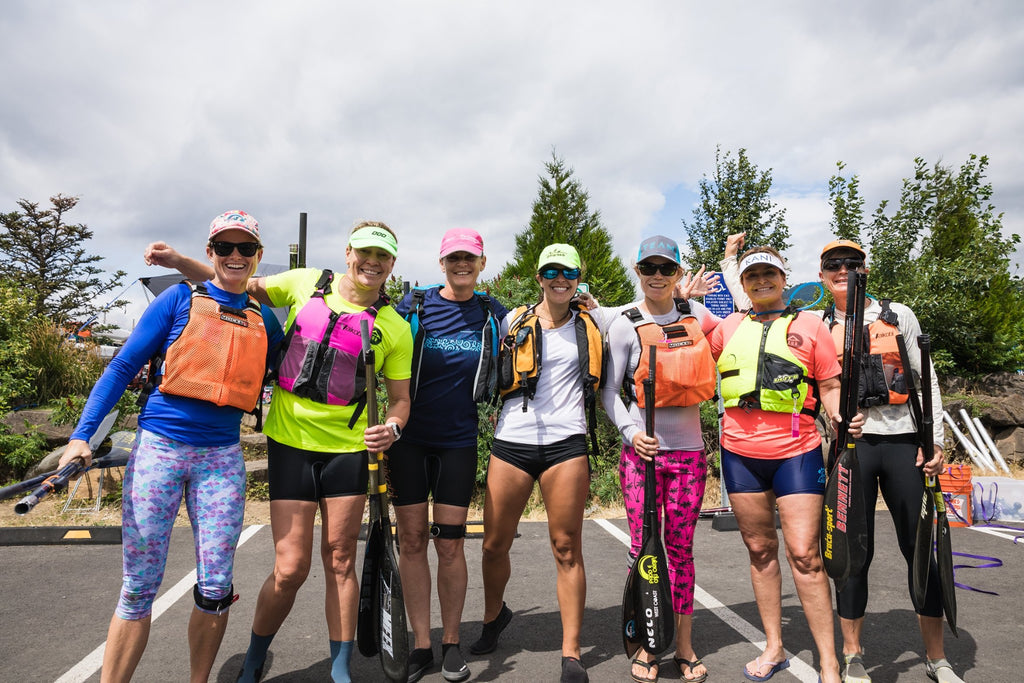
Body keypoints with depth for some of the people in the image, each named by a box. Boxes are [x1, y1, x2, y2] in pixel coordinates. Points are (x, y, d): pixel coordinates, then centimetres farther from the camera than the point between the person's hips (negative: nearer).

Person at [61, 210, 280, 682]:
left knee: (215, 588, 4)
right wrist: (82, 434, -7)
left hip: (221, 458, 2)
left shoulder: (264, 321, 11)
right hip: (159, 448, -2)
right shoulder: (179, 300, 3)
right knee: (139, 588, 3)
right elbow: (123, 367, 1)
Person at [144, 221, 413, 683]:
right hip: (290, 442, 0)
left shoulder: (395, 328, 2)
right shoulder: (306, 284, 3)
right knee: (290, 569, 0)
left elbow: (400, 397, 6)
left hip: (349, 448, 1)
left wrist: (391, 428, -15)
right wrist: (179, 261, 4)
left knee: (340, 562, 8)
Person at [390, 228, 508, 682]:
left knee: (450, 543, 4)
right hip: (409, 437, 0)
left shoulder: (493, 315, 4)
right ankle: (421, 645, 20)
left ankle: (451, 642, 22)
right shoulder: (414, 306, 1)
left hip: (458, 440, 0)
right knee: (411, 540, 5)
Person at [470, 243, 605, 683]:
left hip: (566, 444, 0)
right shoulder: (514, 322, 8)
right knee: (495, 545, 8)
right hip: (512, 443, 0)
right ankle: (494, 615, 37)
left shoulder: (590, 326, 12)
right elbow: (493, 379, 14)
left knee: (567, 548, 0)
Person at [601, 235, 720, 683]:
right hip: (642, 447, -2)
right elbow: (609, 391, 1)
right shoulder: (625, 325, 1)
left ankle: (684, 647, 23)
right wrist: (630, 431, -12)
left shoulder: (696, 315, 8)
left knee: (680, 548, 9)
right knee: (643, 549, 4)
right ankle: (646, 647, 20)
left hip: (688, 448, 2)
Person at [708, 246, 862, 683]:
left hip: (796, 451, -2)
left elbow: (830, 386, 6)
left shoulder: (810, 325, 7)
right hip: (740, 451, 3)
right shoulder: (728, 328, 12)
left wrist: (841, 417, -14)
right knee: (760, 549, 12)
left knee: (803, 554, -6)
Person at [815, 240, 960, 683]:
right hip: (850, 444, -1)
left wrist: (935, 440, 1)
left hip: (903, 441, 1)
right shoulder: (817, 327, 7)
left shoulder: (899, 315, 8)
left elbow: (926, 381, 8)